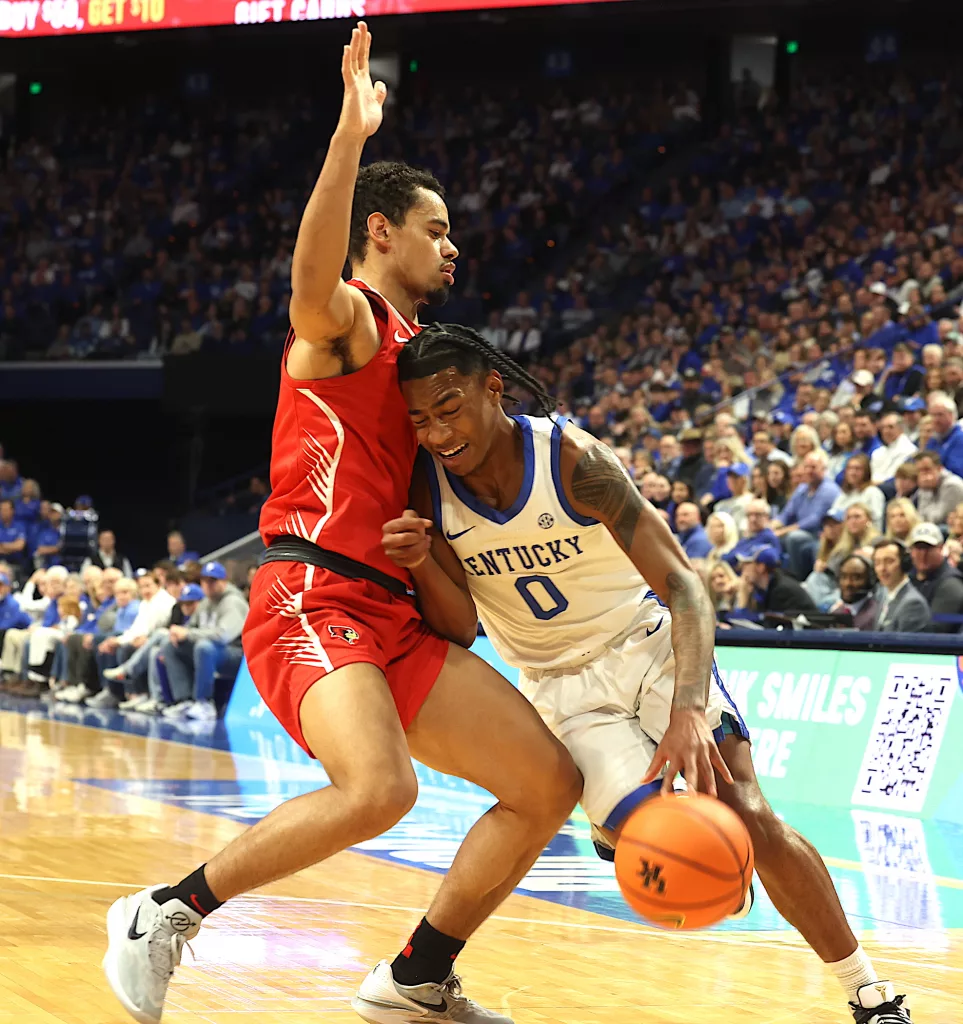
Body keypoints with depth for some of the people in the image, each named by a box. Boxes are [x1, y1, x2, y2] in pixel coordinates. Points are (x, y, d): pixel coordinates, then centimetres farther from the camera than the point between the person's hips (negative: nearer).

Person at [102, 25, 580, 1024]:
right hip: (311, 599, -9)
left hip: (392, 618, 9)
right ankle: (167, 912, -14)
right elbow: (310, 279, -28)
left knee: (548, 782, 5)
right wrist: (350, 135, -38)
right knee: (377, 789, -32)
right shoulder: (346, 319, -1)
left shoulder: (413, 347, 25)